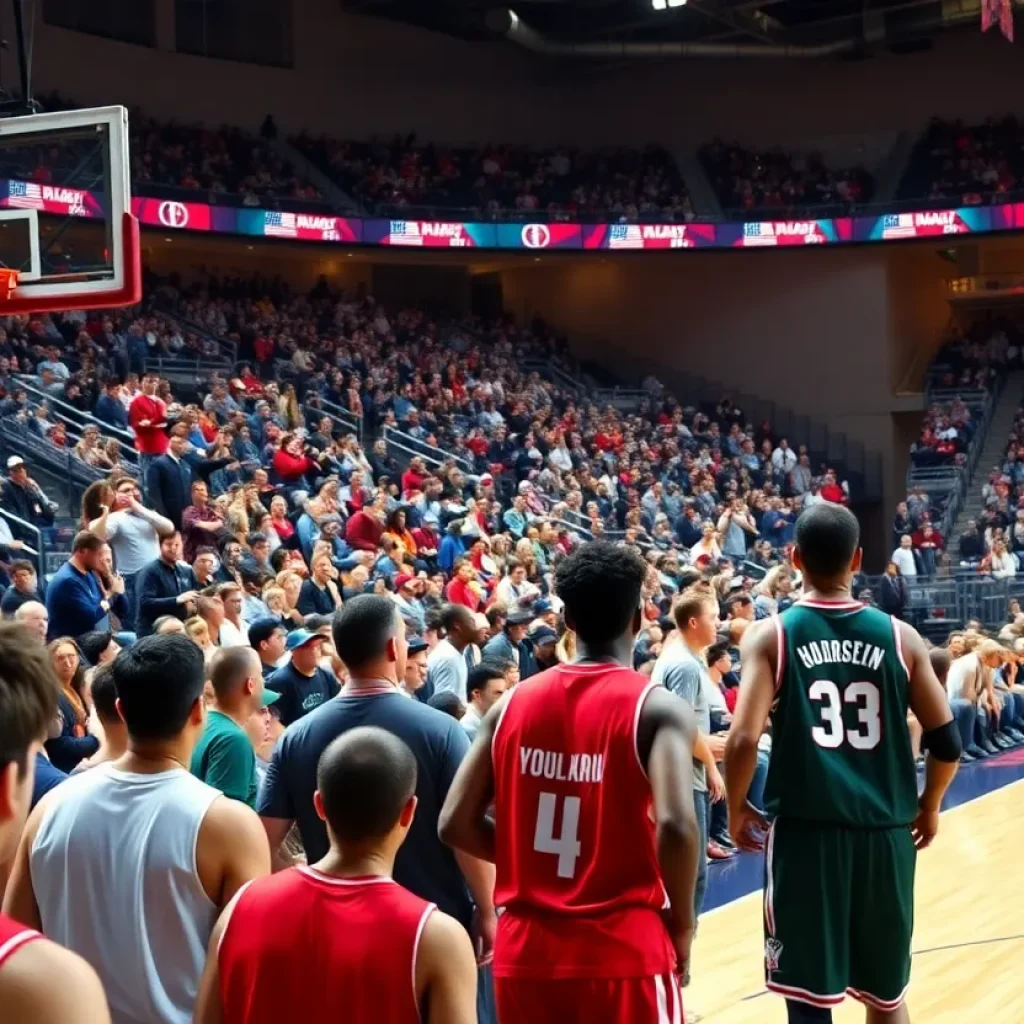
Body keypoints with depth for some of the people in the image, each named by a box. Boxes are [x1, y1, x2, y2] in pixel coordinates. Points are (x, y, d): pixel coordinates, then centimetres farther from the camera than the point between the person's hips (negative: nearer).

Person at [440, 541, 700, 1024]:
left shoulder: (512, 703, 5)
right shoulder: (657, 707, -8)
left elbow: (455, 824, 3)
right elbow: (676, 825, -23)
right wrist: (681, 922, -7)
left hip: (524, 950, 4)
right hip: (623, 950, -4)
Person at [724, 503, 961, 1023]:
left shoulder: (771, 635, -4)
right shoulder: (899, 636, 3)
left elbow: (743, 741, -14)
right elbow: (947, 741, 3)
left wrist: (737, 810, 4)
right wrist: (928, 807, 21)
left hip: (805, 830, -3)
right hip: (885, 832, 3)